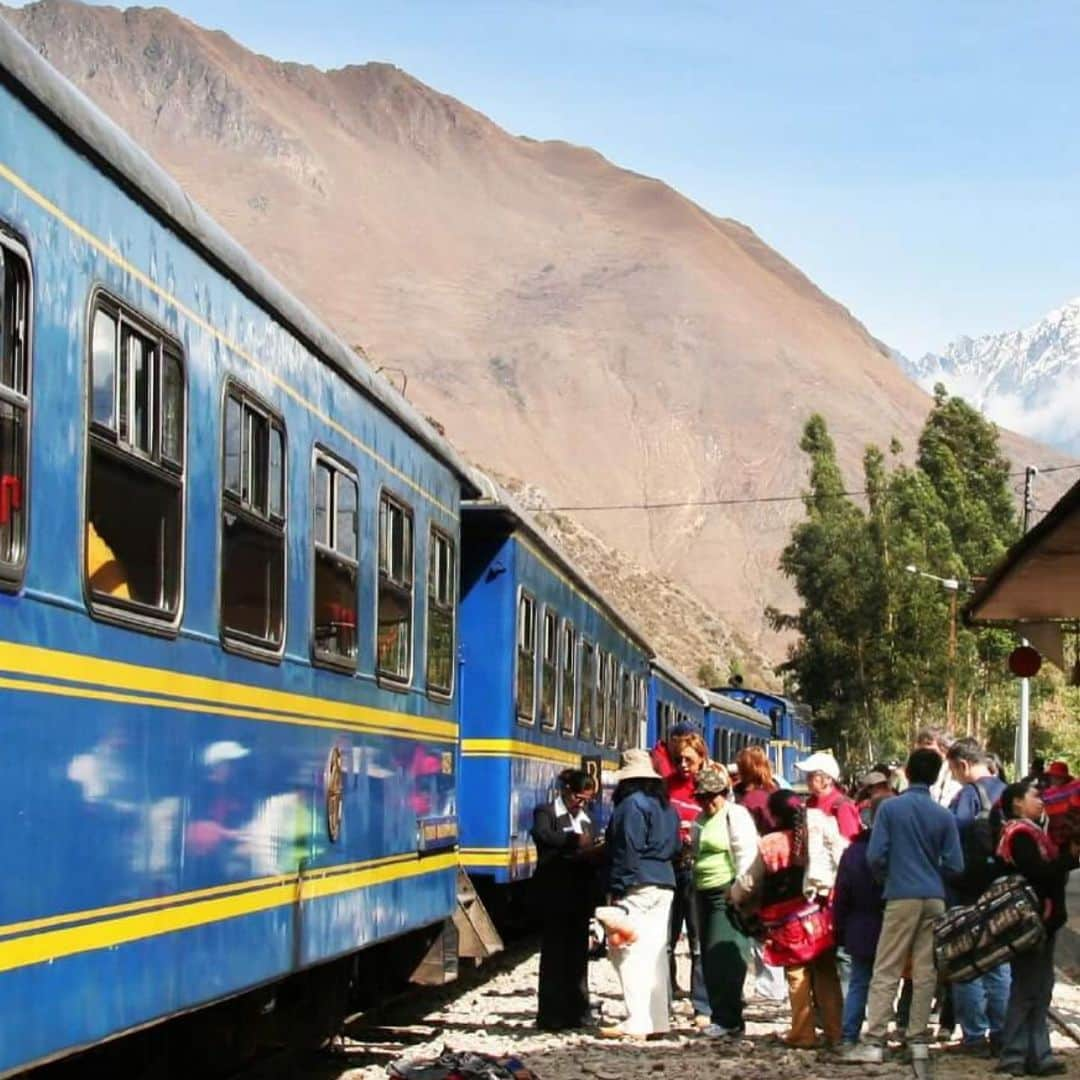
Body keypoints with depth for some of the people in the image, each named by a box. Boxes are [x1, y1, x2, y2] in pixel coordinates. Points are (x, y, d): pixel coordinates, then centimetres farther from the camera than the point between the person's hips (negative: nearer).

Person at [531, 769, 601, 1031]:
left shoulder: (585, 820, 20)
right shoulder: (546, 812, -1)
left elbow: (589, 857, 16)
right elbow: (542, 835, -23)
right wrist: (574, 840, -33)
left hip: (579, 895, 6)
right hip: (554, 894, -6)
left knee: (578, 954, 7)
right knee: (554, 953, -5)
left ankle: (577, 1012, 12)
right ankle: (551, 1016, -3)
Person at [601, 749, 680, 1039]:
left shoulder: (631, 805, -10)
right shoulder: (666, 806, 17)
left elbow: (627, 852, -15)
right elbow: (674, 847, 20)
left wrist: (617, 890, -14)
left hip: (639, 886, -9)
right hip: (665, 884, 9)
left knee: (628, 951, -9)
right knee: (655, 953, 10)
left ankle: (637, 1021, -16)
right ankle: (658, 1019, 10)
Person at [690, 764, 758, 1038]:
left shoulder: (736, 815, -6)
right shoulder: (701, 820, 18)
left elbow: (746, 854, -12)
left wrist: (738, 891, -16)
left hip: (727, 893, -9)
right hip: (705, 893, 9)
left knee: (724, 955, -12)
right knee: (710, 958, 7)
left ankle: (728, 1019, -10)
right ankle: (722, 1016, 13)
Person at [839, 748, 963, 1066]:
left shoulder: (890, 808, -5)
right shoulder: (944, 816, 2)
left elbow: (875, 856, -7)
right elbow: (954, 865, 1)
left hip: (902, 897, -2)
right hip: (935, 899, 3)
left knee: (886, 972, -1)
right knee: (925, 972, 8)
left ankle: (874, 1042, -6)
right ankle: (918, 1040, 10)